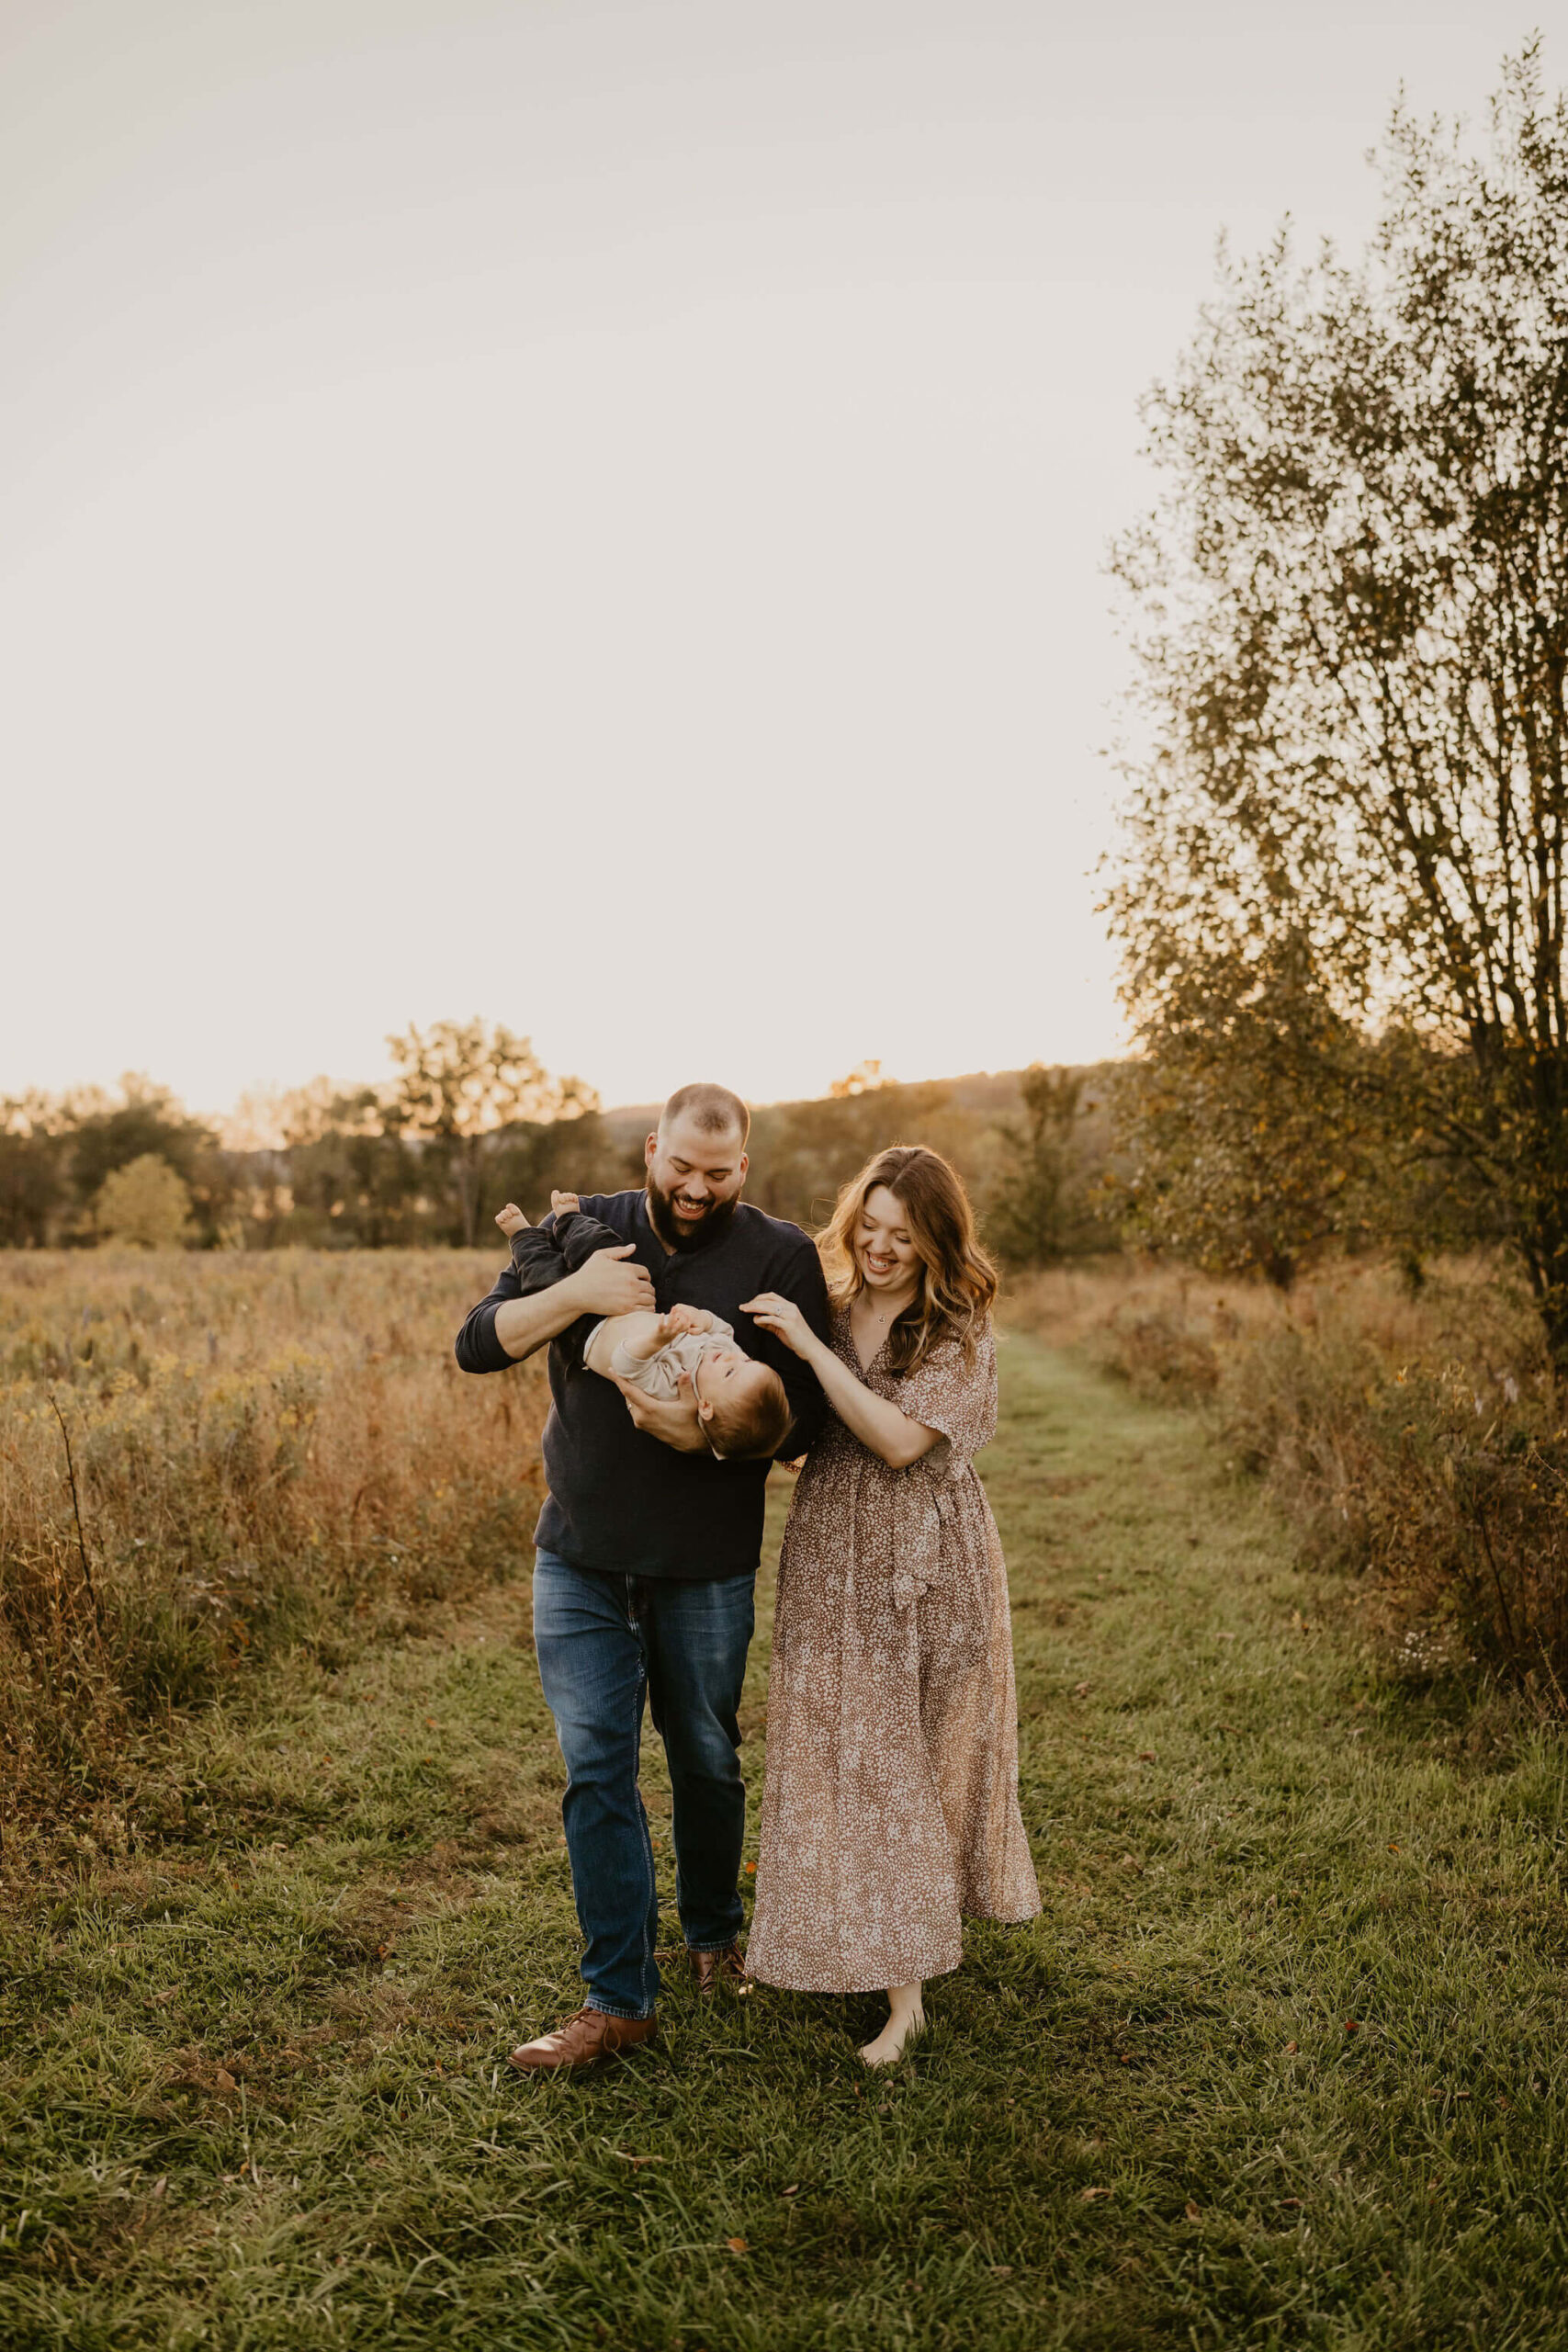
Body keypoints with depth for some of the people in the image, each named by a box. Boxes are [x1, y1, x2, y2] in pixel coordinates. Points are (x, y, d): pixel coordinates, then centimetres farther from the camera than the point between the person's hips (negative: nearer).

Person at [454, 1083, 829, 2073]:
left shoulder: (778, 1254, -6)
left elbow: (806, 1416, -10)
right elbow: (478, 1343, -4)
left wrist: (704, 1433, -27)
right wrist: (572, 1294, -20)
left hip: (709, 1569, -1)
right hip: (580, 1559, 2)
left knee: (708, 1763, 15)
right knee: (597, 1773, 2)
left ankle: (714, 1937, 40)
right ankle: (620, 1999, 13)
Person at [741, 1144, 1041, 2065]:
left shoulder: (960, 1332, -8)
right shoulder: (831, 1308, 6)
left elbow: (902, 1439, -21)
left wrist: (810, 1346, -22)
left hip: (926, 1569, -4)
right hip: (831, 1565, 4)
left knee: (916, 1755, 4)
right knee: (842, 1755, 6)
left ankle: (905, 1974, 18)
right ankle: (900, 1987, 21)